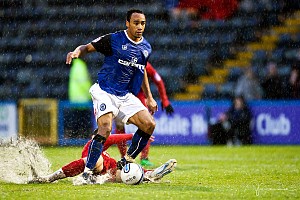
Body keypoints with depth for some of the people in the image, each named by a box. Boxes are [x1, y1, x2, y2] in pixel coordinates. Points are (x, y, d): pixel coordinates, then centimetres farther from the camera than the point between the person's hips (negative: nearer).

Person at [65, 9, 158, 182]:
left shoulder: (146, 48, 10)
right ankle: (87, 172, -18)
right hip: (105, 92, -6)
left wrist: (149, 97, 25)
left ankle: (126, 162, 8)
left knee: (149, 125, -8)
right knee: (105, 130, -25)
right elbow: (88, 47, -4)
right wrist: (76, 52, -27)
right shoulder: (113, 40, -8)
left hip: (127, 96, 6)